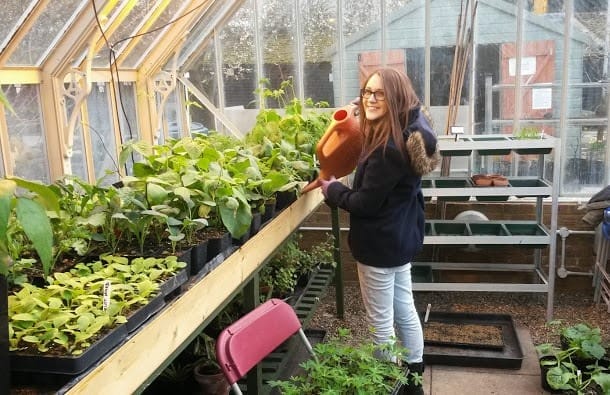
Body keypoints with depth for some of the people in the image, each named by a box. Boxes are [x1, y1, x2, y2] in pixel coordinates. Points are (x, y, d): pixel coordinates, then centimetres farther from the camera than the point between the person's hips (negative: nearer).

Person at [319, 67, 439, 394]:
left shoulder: (388, 148, -29)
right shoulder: (411, 132, 1)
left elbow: (365, 203, -23)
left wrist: (330, 189, -6)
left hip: (380, 243, -10)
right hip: (402, 236, 10)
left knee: (380, 322, 7)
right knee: (404, 310, 22)